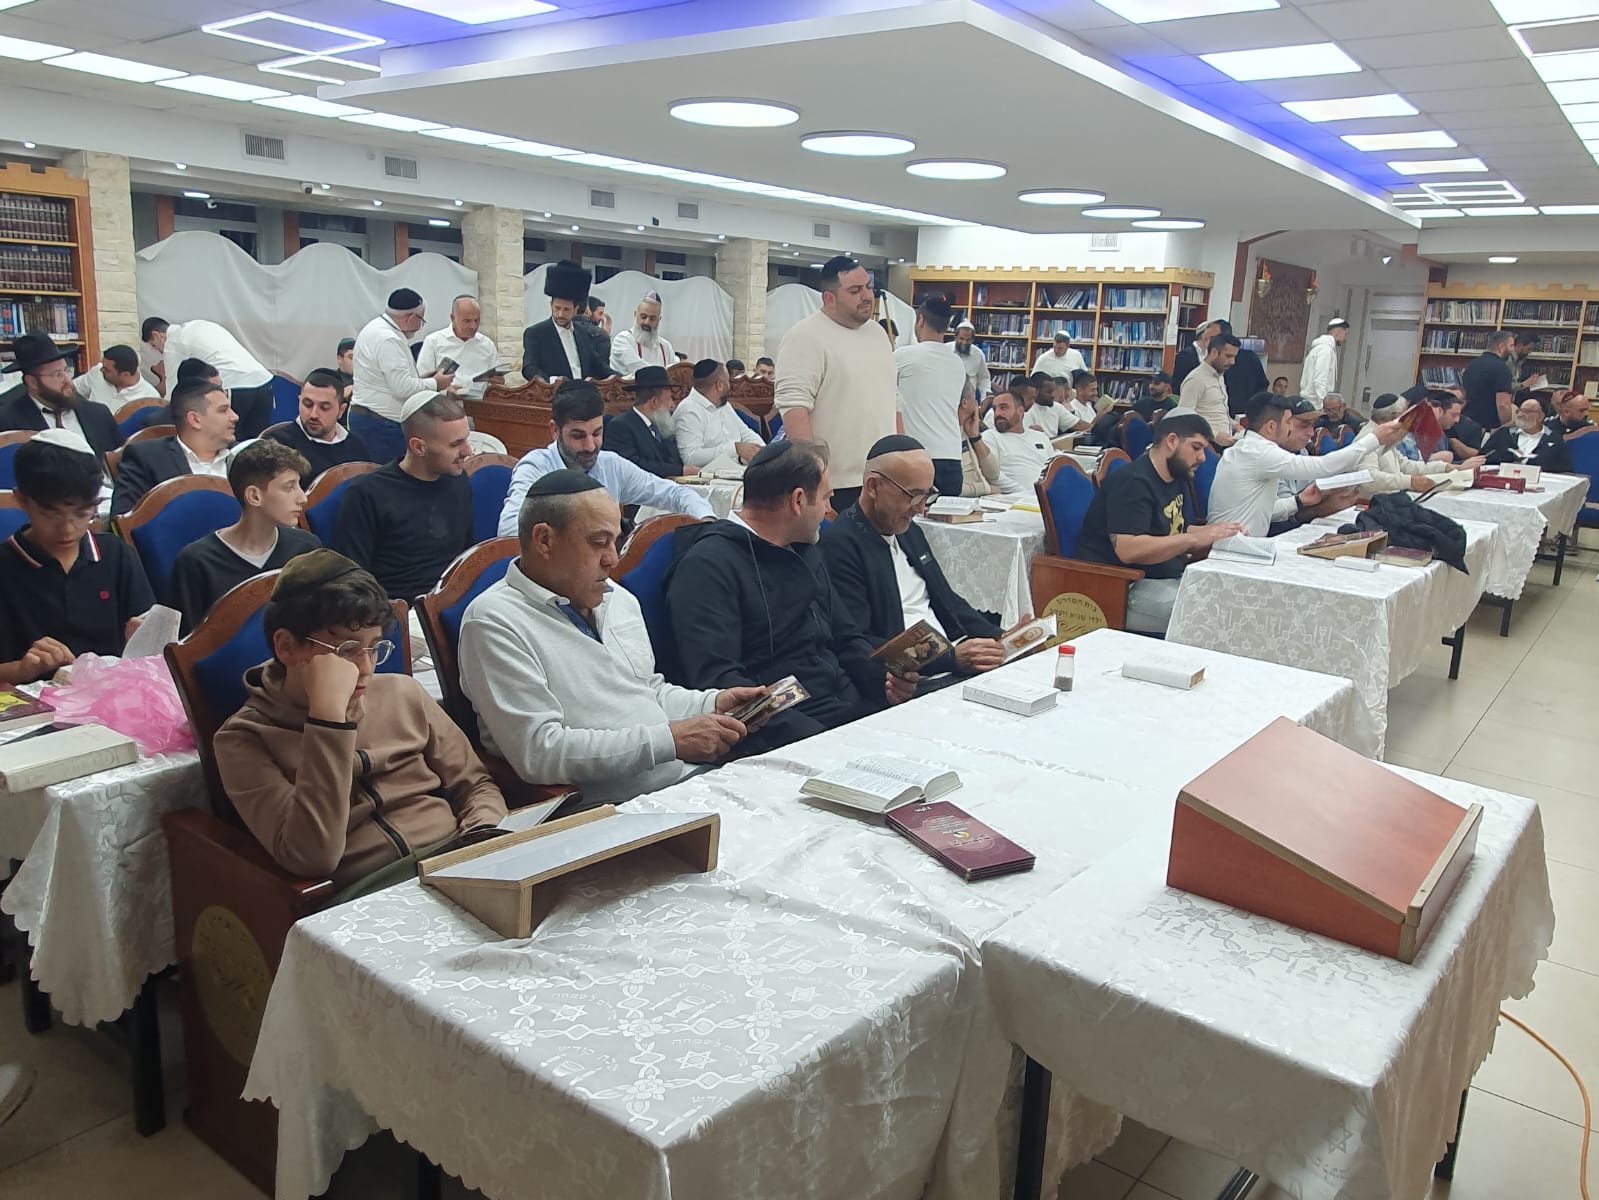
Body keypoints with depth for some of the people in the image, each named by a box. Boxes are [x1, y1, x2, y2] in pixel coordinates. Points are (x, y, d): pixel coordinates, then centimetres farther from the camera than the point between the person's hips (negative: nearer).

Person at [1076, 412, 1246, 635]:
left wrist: (1216, 534, 4)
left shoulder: (1177, 478, 16)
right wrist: (1196, 538, -25)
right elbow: (1128, 550, -27)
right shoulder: (1133, 482, -16)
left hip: (1170, 578, 10)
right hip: (1123, 590, -10)